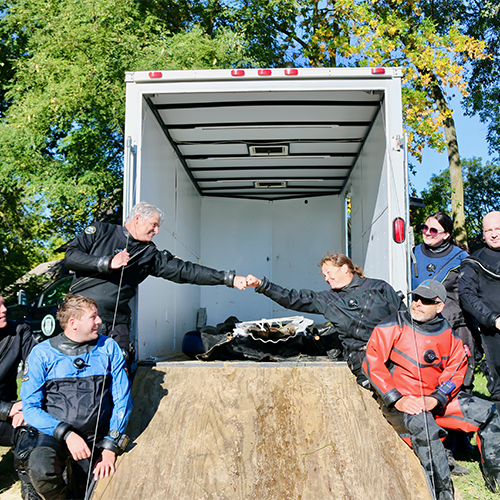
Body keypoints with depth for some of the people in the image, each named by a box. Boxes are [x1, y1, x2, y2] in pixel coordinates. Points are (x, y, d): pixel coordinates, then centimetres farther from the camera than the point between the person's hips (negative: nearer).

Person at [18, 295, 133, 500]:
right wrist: (67, 434, -19)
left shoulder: (108, 348, 1)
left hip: (95, 437, 2)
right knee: (40, 470, -30)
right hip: (54, 433, -2)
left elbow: (122, 400, 2)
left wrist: (110, 448, -7)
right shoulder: (42, 353, -3)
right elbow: (30, 407, -6)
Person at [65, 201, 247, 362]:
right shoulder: (100, 231, 6)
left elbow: (185, 270, 4)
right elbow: (70, 256, -3)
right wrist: (108, 263, -13)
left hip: (116, 327, 2)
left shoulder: (150, 254, 9)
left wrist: (230, 278, -2)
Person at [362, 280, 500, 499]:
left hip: (436, 400, 5)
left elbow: (455, 371, 1)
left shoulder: (449, 335, 5)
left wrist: (434, 400, -18)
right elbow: (372, 363, -14)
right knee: (423, 424, -36)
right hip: (398, 401, -5)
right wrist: (397, 399, -22)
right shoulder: (393, 326, -8)